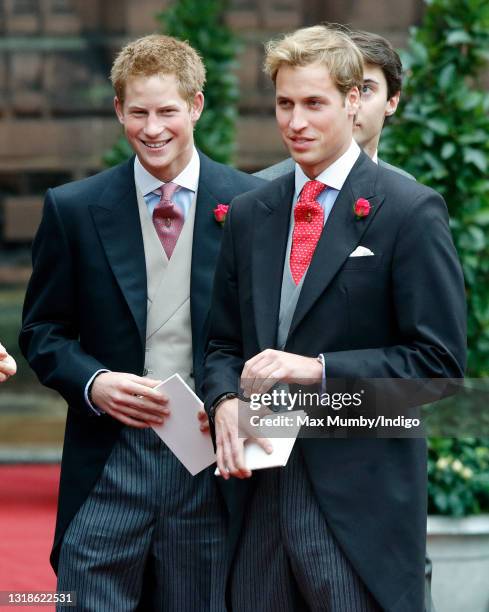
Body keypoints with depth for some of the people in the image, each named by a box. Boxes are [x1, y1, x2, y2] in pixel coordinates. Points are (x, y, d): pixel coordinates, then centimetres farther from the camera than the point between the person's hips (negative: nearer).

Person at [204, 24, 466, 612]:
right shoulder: (248, 215, 13)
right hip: (261, 493, 5)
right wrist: (224, 402, -5)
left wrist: (319, 369, -16)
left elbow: (440, 362, -9)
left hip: (360, 503, -5)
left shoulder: (410, 211, -5)